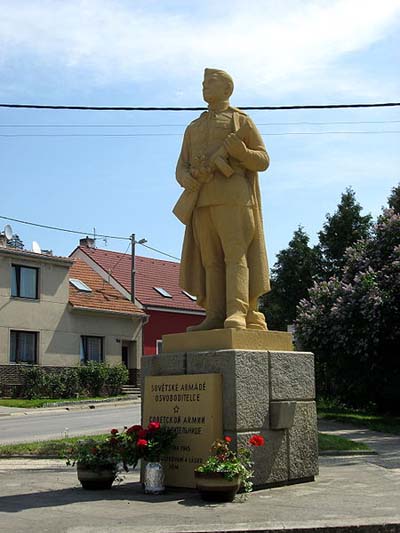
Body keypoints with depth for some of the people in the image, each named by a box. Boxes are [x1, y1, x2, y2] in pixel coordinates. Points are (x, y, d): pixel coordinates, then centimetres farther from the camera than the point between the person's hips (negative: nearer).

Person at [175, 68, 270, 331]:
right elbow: (182, 166, 18)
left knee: (236, 254, -15)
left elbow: (263, 160, 5)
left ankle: (238, 315, -23)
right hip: (202, 200, 5)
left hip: (233, 197, -5)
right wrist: (186, 179, -7)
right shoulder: (193, 128, 27)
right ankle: (216, 317, -4)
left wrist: (239, 151, -15)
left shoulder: (242, 121, 12)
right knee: (211, 259, -2)